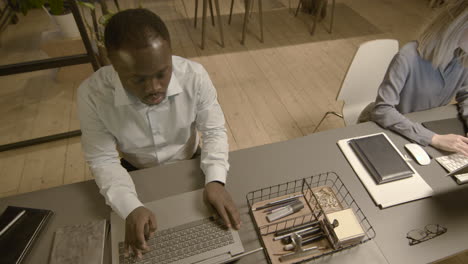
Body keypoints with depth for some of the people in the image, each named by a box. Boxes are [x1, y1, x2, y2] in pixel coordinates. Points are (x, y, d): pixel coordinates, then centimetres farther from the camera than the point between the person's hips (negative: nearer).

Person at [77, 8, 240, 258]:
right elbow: (102, 160, -18)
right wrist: (131, 208, -34)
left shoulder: (195, 76, -28)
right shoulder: (92, 94, -28)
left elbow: (214, 131, -16)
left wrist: (215, 181, -32)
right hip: (136, 173, 0)